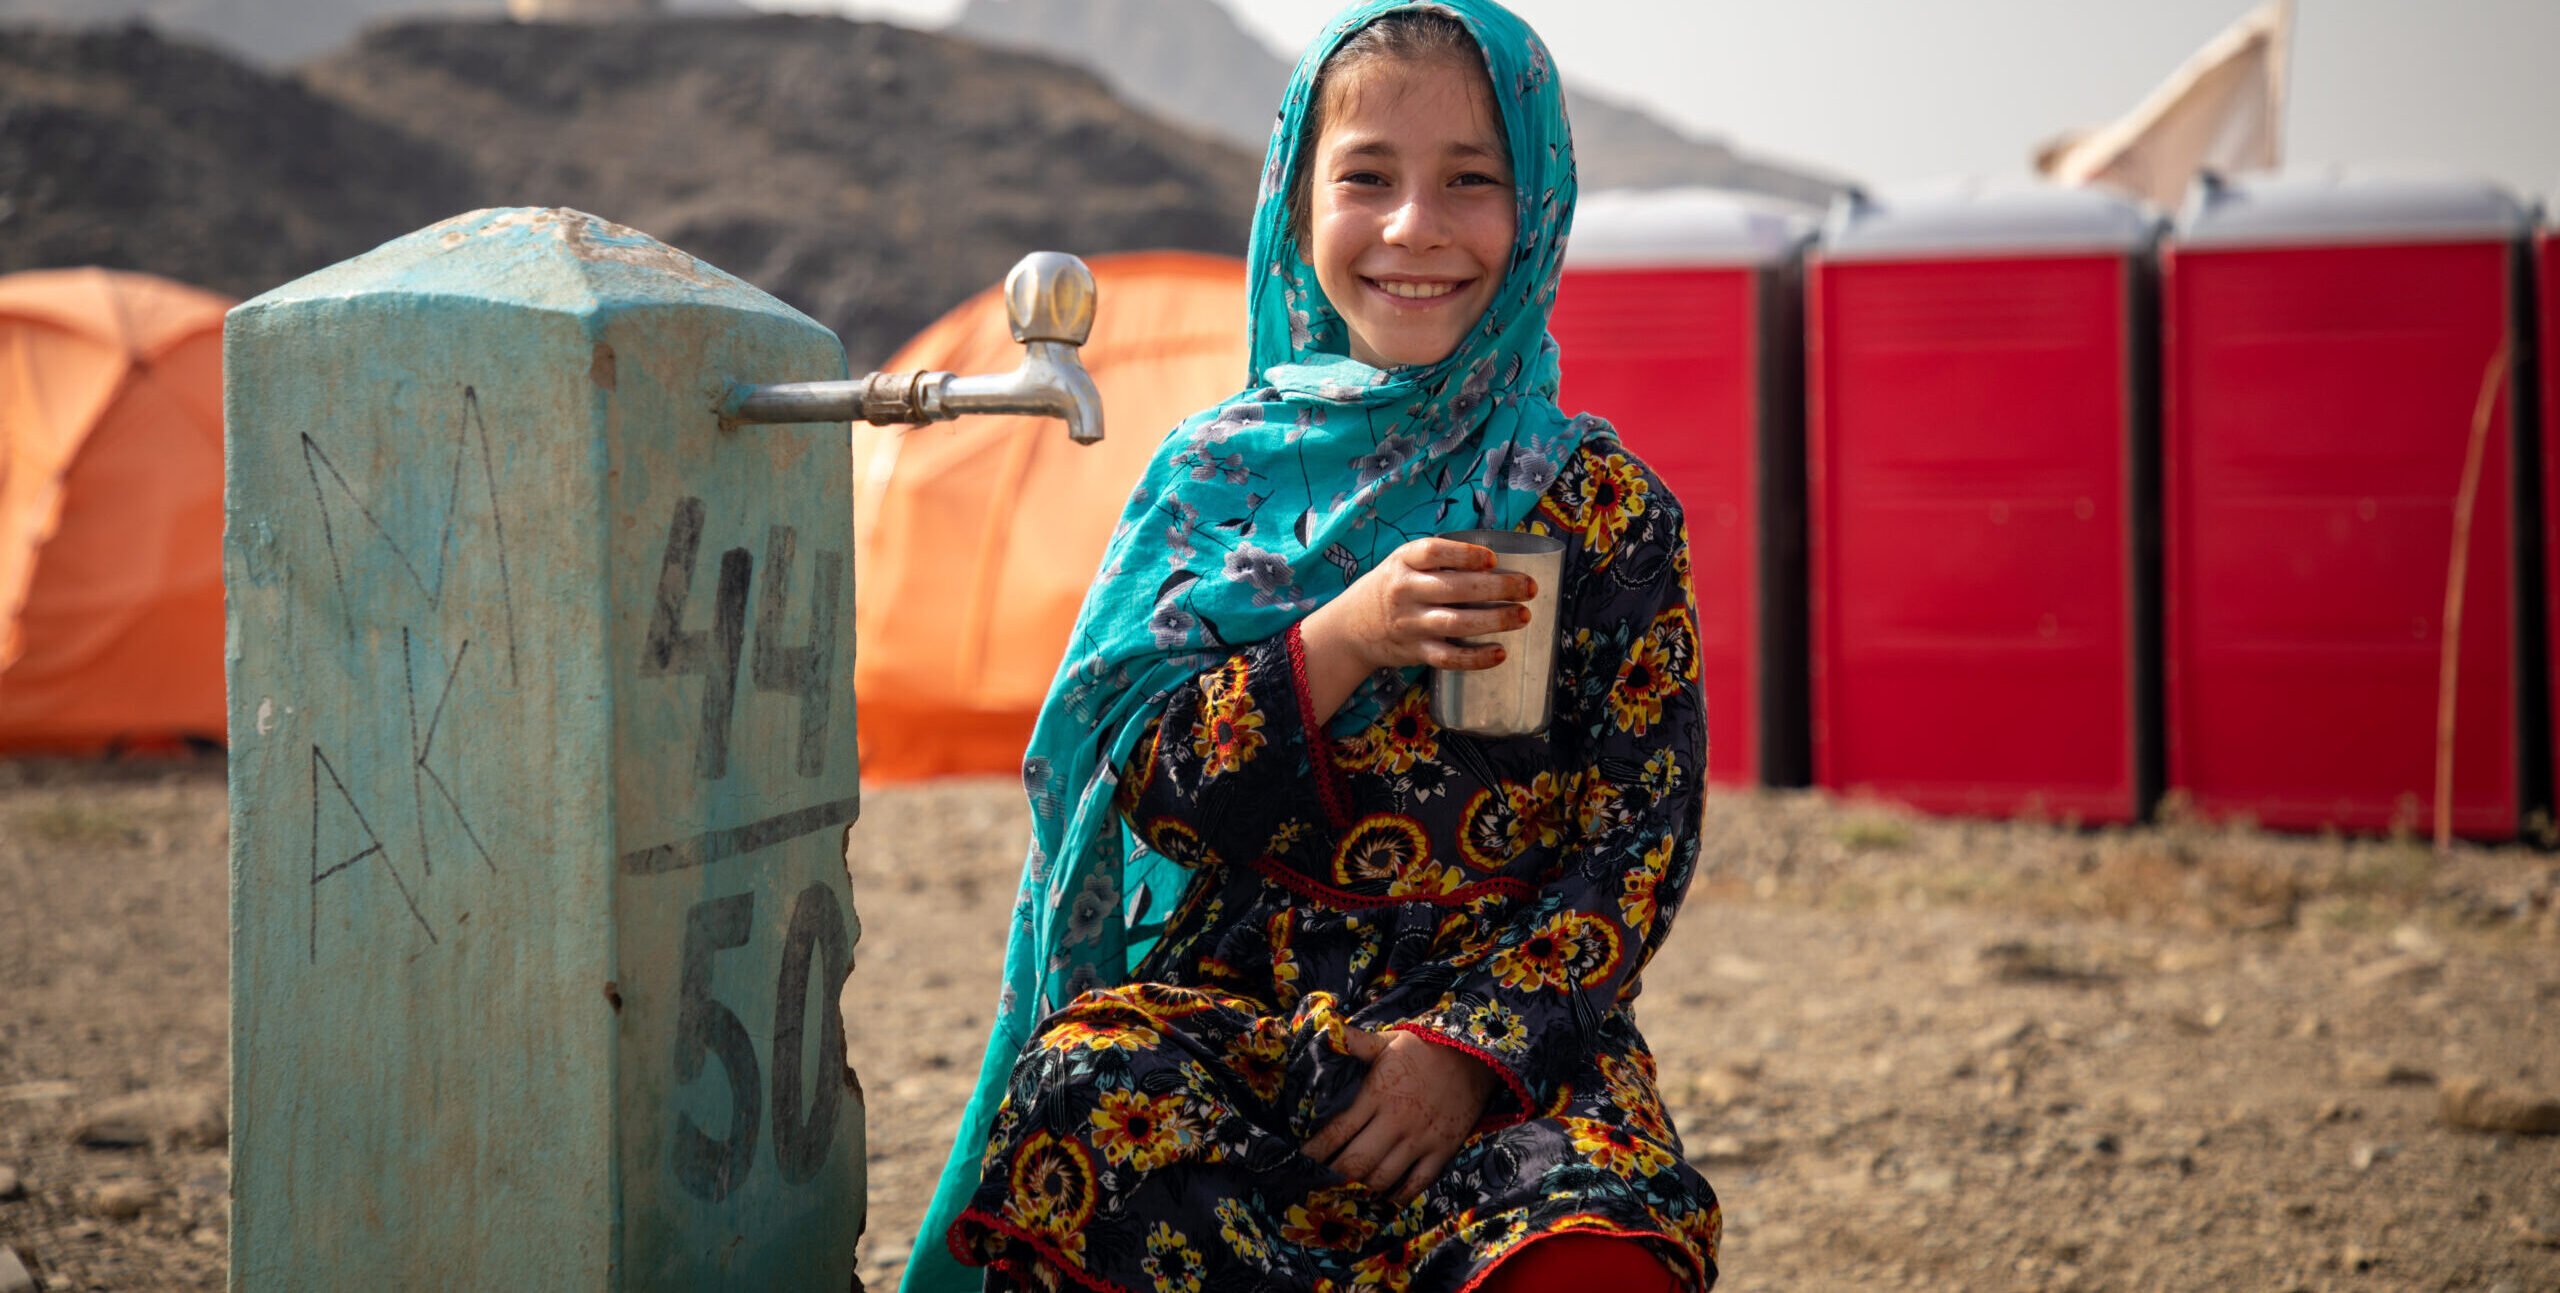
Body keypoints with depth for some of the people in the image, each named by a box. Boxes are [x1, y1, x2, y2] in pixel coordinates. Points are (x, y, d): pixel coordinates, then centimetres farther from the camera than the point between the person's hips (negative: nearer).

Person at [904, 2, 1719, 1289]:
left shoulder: (1604, 506, 3)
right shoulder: (1215, 474, 8)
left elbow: (1641, 842, 0)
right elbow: (1150, 784, 1)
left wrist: (1472, 1044, -14)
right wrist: (1342, 641, -16)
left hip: (1508, 1016, -2)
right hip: (1222, 999, 2)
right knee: (1085, 1092, -32)